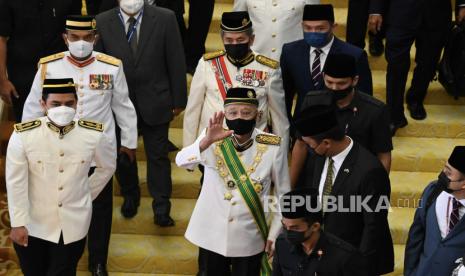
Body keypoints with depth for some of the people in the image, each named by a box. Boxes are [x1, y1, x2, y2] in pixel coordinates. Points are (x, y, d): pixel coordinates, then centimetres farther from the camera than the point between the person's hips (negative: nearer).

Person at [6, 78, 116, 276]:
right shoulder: (23, 135, -18)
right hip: (32, 225, -1)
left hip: (73, 226, 1)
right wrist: (18, 223, -10)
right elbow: (16, 183, -11)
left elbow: (107, 166, 9)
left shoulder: (94, 135, -12)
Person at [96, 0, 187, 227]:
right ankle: (130, 196, 41)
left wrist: (178, 100, -3)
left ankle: (161, 208, 22)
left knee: (158, 156, 8)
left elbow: (176, 62, -6)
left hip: (154, 103, -1)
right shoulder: (102, 22, -8)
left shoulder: (165, 19, -11)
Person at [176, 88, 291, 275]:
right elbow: (182, 161, -25)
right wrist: (207, 141, -42)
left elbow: (283, 194, -2)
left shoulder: (272, 147, -12)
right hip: (211, 234, 1)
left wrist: (274, 235, -1)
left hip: (249, 239, -1)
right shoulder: (212, 137, -9)